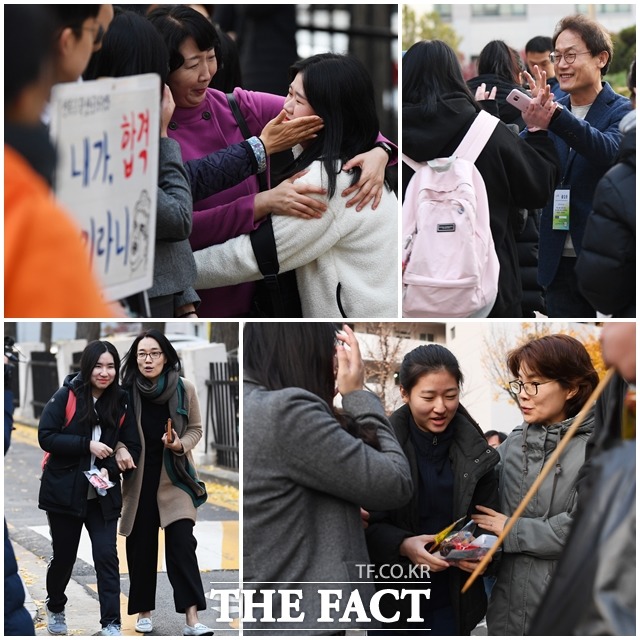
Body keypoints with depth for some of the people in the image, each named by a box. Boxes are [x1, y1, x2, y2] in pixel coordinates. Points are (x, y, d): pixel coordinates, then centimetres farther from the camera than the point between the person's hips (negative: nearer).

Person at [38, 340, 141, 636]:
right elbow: (46, 437, -13)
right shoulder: (66, 396, -9)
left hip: (103, 495, 2)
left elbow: (132, 447, 3)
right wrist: (87, 445, -22)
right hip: (65, 491, -2)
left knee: (106, 556, -7)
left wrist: (110, 468, -15)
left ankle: (111, 624, -5)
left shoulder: (121, 403, 0)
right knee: (64, 555, 12)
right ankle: (55, 608, 38)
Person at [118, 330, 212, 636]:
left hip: (175, 476, -1)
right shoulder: (125, 391, -8)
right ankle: (143, 611, 24)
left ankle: (192, 619, -14)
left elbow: (195, 429, 5)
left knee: (182, 543, -11)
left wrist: (180, 445, -15)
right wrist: (119, 450, -17)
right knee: (141, 546, 7)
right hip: (139, 479, 1)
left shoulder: (184, 389, -7)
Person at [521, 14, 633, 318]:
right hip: (559, 261, 4)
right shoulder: (553, 112, 10)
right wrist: (533, 128, -23)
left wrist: (555, 115, -38)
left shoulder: (621, 111, -3)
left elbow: (610, 151, -24)